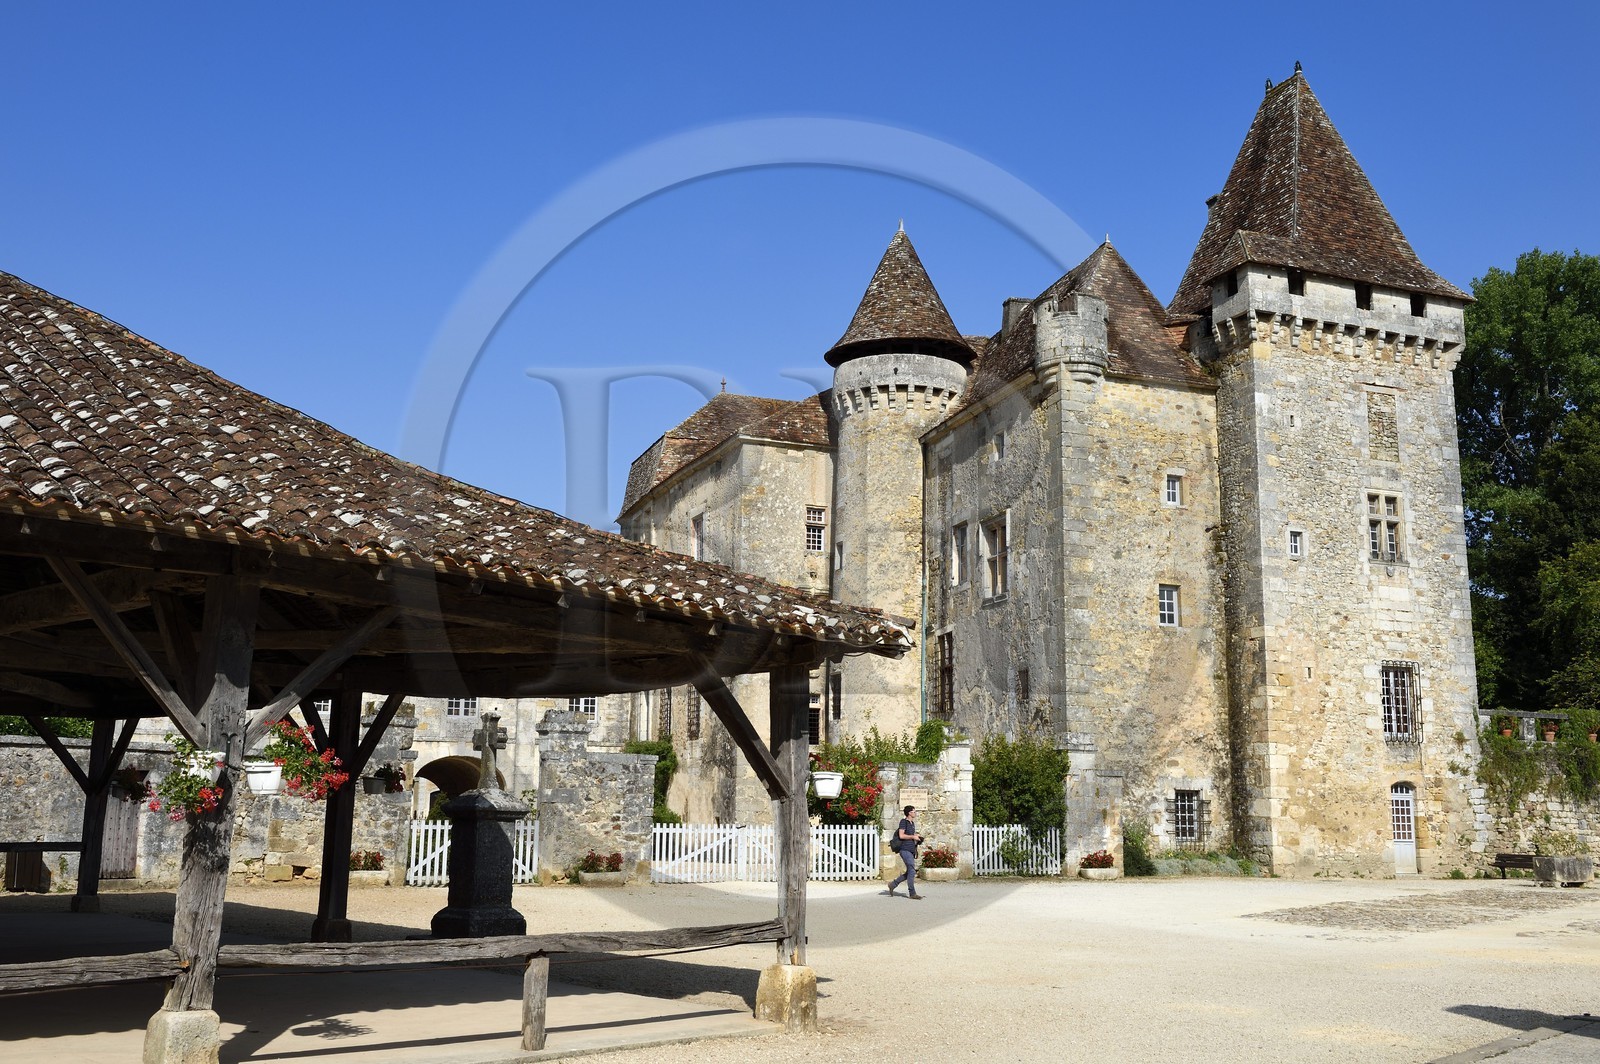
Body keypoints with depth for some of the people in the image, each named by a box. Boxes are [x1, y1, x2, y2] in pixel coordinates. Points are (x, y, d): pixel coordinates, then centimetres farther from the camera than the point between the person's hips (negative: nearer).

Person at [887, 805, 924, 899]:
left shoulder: (912, 823, 19)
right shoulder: (903, 822, -6)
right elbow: (901, 835, -15)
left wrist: (917, 838, 11)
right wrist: (913, 837, -11)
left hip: (911, 850, 9)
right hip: (905, 850, -9)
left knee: (909, 872, 9)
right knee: (912, 871, -10)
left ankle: (893, 885, 19)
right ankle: (912, 893, -6)